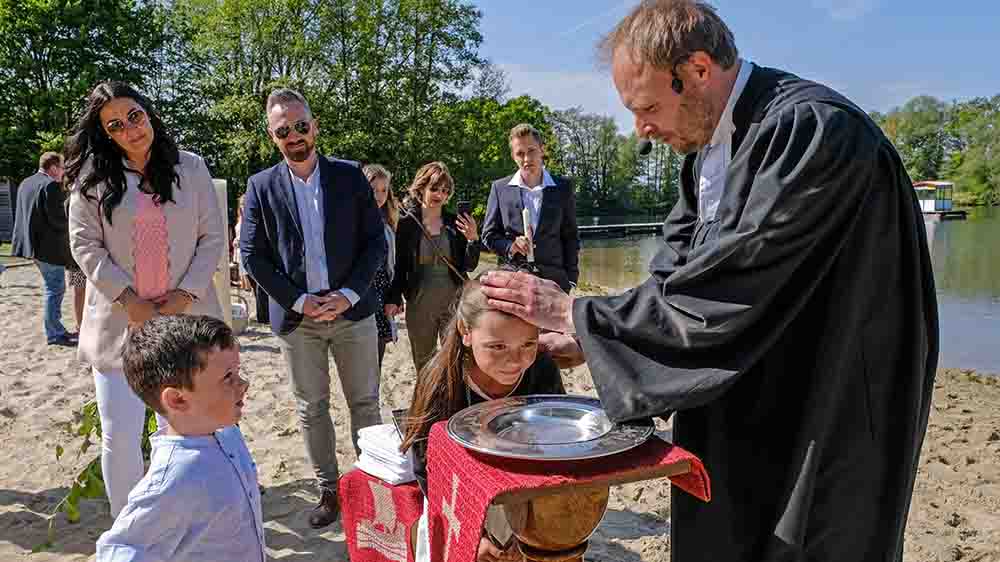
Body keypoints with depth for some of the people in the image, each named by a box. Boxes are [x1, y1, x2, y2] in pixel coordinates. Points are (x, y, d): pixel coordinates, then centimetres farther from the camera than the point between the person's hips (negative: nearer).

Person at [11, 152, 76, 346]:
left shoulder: (24, 184, 12)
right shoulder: (51, 185, -15)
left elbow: (29, 214, 17)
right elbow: (58, 219, -21)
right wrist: (70, 225, -1)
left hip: (32, 243, 9)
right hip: (50, 247, -9)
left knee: (54, 288, 18)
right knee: (55, 289, -1)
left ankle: (57, 328, 24)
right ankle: (54, 334, 3)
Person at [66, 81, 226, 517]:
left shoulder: (191, 168, 3)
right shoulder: (93, 176, 1)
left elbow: (213, 238, 2)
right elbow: (84, 244, -3)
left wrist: (186, 293, -9)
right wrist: (128, 299, -12)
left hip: (184, 316, 1)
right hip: (119, 322, 0)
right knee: (119, 437, 3)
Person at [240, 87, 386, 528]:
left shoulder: (349, 176, 1)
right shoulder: (261, 186, 2)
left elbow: (375, 241, 0)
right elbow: (252, 255, -1)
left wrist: (348, 295, -11)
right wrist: (298, 301, -9)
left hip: (351, 310, 0)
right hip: (296, 316, 1)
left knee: (365, 403, 8)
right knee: (311, 409, 9)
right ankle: (328, 490, 23)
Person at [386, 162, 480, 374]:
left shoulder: (455, 223, 1)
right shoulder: (407, 223, 0)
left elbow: (470, 266, 1)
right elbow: (400, 266, 3)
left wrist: (473, 239, -14)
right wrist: (394, 299, -6)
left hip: (454, 301, 0)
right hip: (419, 304, 0)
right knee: (423, 364, 13)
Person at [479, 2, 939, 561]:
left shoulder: (812, 131, -25)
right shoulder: (709, 145, 3)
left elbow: (722, 296, -28)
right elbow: (676, 273, 7)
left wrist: (575, 313, -19)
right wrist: (582, 339, -3)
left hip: (827, 427, -8)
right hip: (744, 418, 8)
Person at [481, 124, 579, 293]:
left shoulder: (563, 188, 6)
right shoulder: (500, 188, 6)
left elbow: (570, 238, 9)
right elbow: (489, 234, 9)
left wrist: (571, 278, 3)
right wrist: (509, 246, -11)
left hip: (554, 280, 0)